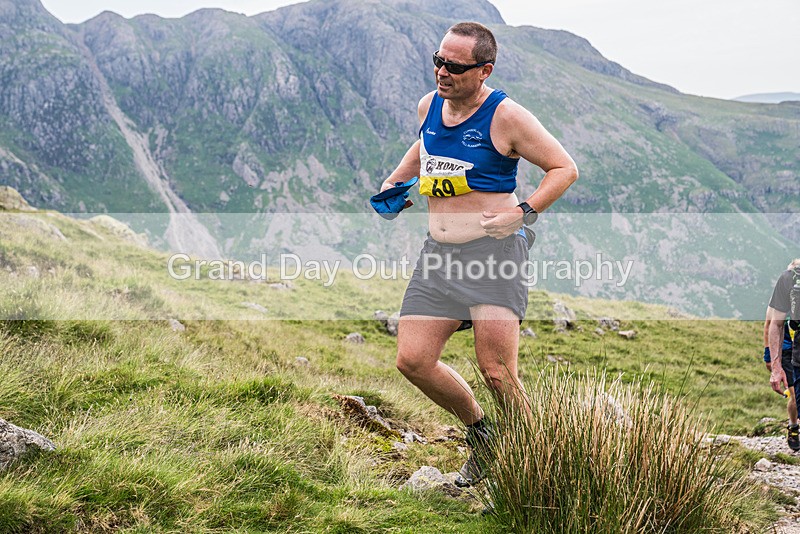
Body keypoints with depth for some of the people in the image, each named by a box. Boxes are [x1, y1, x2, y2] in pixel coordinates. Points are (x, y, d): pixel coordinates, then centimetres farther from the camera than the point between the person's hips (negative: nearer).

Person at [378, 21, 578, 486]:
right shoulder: (429, 106, 10)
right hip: (439, 254, 6)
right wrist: (395, 182, 21)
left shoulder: (505, 116, -9)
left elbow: (565, 169, -4)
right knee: (412, 360, -2)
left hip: (493, 251, -6)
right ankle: (480, 431, 22)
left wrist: (523, 213, -16)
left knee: (496, 370, -12)